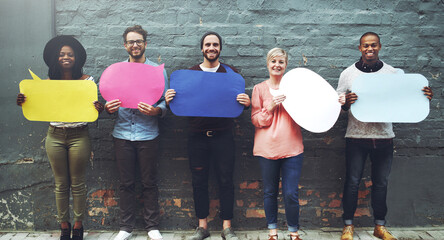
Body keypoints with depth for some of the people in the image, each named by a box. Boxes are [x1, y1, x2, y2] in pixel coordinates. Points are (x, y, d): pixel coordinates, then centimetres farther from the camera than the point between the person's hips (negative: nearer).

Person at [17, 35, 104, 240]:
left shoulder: (86, 80, -2)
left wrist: (99, 109, -24)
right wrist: (23, 103, -12)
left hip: (79, 136, -2)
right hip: (55, 137, 2)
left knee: (77, 183, 8)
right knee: (60, 184, 11)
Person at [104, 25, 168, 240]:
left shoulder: (157, 70, 4)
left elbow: (166, 103, 0)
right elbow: (110, 100, 12)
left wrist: (155, 111, -22)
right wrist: (108, 108, -11)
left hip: (147, 134, -2)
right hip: (122, 134, 2)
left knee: (149, 183, 5)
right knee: (126, 183, 8)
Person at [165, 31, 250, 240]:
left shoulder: (230, 73, 7)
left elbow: (241, 102, 6)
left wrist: (246, 103, -17)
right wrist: (169, 100, -12)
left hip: (223, 135, -1)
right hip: (197, 136, 1)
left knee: (225, 181, 3)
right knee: (199, 182, 7)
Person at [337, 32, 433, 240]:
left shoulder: (391, 72, 6)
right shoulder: (348, 74, 1)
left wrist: (423, 97, -9)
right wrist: (346, 102, -21)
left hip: (384, 137, 2)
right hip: (356, 137, -2)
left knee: (381, 183, 11)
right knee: (352, 182, 4)